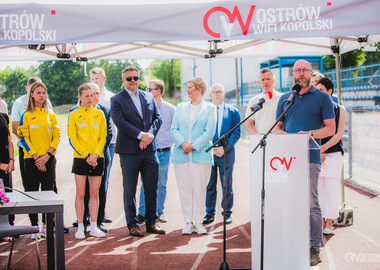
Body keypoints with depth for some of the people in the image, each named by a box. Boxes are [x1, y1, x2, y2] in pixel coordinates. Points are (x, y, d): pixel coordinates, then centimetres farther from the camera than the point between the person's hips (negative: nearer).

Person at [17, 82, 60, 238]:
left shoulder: (51, 116, 11)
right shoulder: (26, 116, 3)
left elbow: (56, 137, 6)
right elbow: (24, 138, -3)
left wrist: (47, 155, -9)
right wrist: (36, 157, -12)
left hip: (48, 159, 2)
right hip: (31, 160, -2)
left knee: (48, 192, 1)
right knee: (32, 193, 0)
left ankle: (46, 225, 9)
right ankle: (34, 226, 9)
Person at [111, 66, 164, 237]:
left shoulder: (149, 97, 14)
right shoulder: (116, 100, -1)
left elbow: (157, 118, 9)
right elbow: (120, 122, -13)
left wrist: (150, 135, -10)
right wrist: (141, 135, -18)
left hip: (149, 149, 4)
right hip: (129, 151, -4)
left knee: (152, 188, 7)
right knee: (130, 189, 3)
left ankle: (151, 222, 19)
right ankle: (132, 225, 13)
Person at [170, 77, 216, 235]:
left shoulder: (209, 108, 6)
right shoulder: (181, 107, 17)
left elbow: (210, 131, -3)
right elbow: (174, 128, 10)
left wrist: (193, 146, -10)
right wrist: (182, 143, -8)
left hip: (201, 155, -3)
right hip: (181, 155, 3)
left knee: (199, 189, -4)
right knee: (184, 189, 1)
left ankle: (198, 222, 5)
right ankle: (188, 223, 7)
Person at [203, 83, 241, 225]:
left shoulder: (233, 111, 5)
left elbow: (236, 132, 1)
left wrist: (224, 147, -11)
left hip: (226, 154, -1)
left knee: (227, 186, 4)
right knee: (209, 186, 5)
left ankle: (227, 213, 16)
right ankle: (209, 213, 15)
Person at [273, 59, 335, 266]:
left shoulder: (322, 98, 5)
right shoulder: (284, 98, 17)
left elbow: (331, 128, 2)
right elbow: (277, 126, 19)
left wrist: (310, 134, -14)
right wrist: (283, 134, -4)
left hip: (310, 158, -4)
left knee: (311, 204, -5)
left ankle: (314, 249, 1)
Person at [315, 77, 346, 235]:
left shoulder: (339, 110, 5)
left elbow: (339, 134, -3)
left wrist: (323, 148, -15)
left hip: (333, 154, -2)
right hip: (315, 155, 2)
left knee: (331, 188, -1)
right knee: (318, 188, 2)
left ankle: (329, 222, 8)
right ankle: (321, 221, 12)